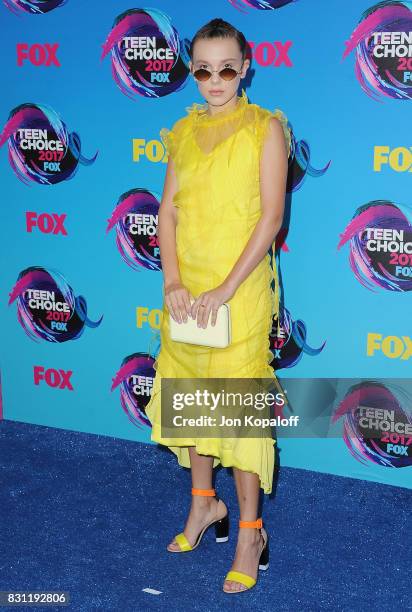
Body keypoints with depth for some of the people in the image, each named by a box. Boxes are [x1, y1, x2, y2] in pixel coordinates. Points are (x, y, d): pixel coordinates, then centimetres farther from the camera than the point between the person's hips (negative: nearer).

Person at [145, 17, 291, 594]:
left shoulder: (266, 128, -6)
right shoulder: (184, 131, 8)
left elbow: (272, 216, -12)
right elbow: (168, 209, 5)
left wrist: (224, 289, -17)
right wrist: (173, 282, -8)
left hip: (240, 288, -5)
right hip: (186, 289, 5)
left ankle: (250, 530, 14)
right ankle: (205, 502, 35)